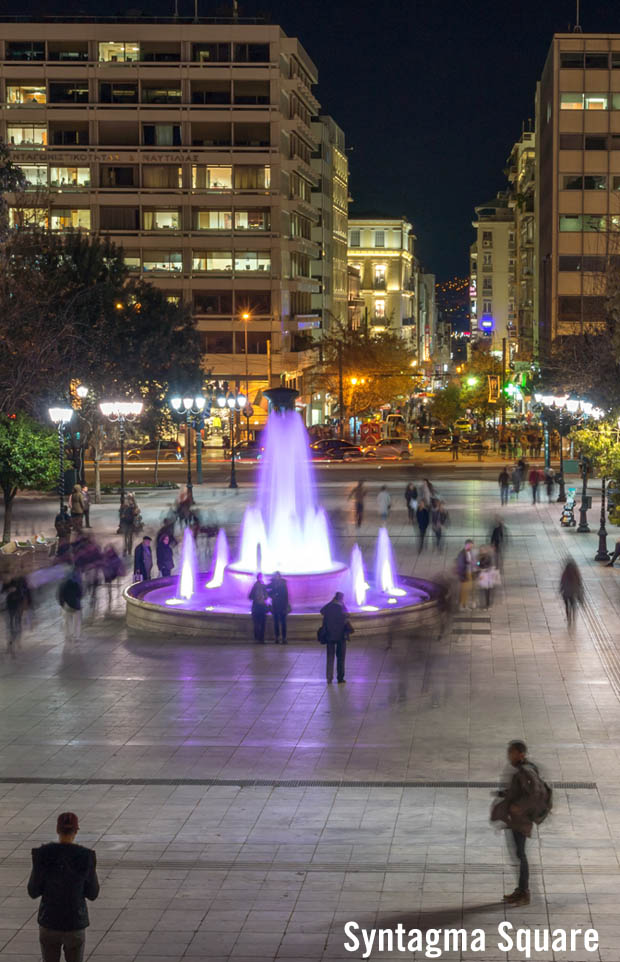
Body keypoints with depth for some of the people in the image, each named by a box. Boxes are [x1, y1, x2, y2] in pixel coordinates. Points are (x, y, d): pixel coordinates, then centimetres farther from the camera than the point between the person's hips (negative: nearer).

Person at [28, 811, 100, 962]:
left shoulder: (43, 855, -13)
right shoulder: (86, 857, -13)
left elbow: (33, 892, -4)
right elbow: (92, 894, -2)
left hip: (49, 922, 1)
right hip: (75, 925, -1)